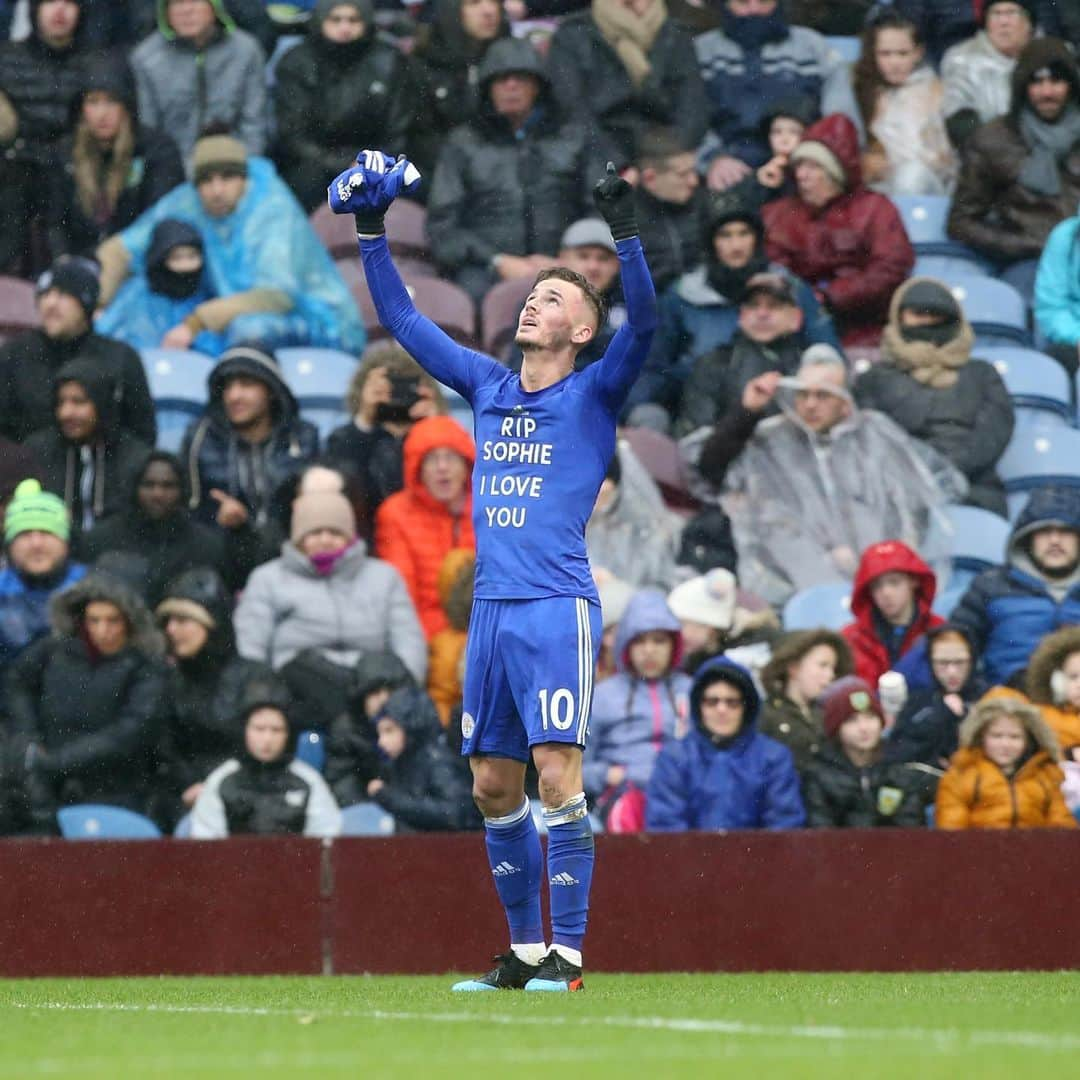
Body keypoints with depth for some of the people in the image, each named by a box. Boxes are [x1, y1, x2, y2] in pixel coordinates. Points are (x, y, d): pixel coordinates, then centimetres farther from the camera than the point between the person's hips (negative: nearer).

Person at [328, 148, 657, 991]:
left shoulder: (593, 395, 3)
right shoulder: (488, 387, 17)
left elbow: (643, 320, -13)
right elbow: (403, 320, 23)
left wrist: (624, 230, -23)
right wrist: (371, 232, 17)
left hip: (557, 606, -6)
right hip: (490, 607, 6)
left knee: (556, 773, -13)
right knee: (493, 787, 6)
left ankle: (567, 952, -12)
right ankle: (524, 950, 15)